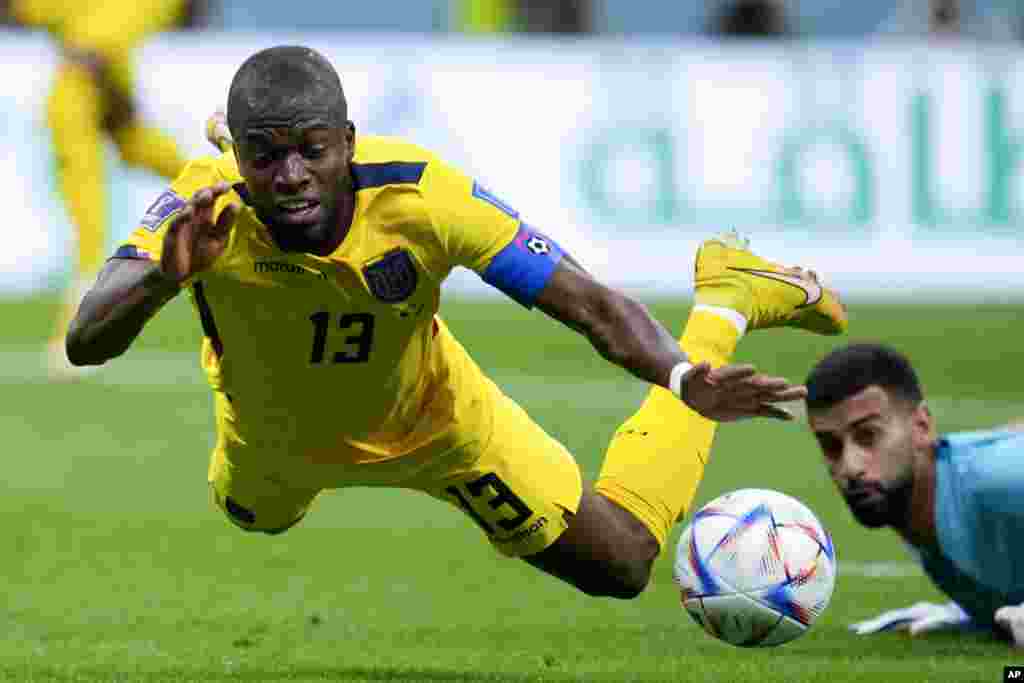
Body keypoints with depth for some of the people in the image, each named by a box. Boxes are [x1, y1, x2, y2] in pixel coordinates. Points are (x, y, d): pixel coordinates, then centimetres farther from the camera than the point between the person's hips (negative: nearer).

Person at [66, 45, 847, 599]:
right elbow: (86, 342, -49)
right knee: (254, 519, 38)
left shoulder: (417, 195, -40)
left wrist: (684, 376, -58)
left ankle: (726, 305, 22)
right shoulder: (206, 206, -39)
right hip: (276, 447, 2)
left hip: (430, 419, -2)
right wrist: (162, 277, -70)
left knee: (621, 566, 7)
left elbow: (590, 306, -39)